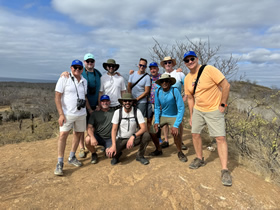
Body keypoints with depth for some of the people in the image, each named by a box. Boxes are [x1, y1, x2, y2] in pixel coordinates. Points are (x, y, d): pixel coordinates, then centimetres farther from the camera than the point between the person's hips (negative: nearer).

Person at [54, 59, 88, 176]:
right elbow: (57, 97, -9)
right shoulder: (64, 79, -6)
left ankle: (72, 157, 26)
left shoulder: (84, 81, 11)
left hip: (81, 113, 6)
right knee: (63, 135, -11)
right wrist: (61, 114, -16)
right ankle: (60, 163, -1)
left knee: (78, 134, 10)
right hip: (67, 113, -5)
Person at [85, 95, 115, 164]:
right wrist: (92, 137, -26)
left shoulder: (114, 112, 2)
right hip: (97, 137, 1)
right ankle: (94, 154, 2)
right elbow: (89, 127, -6)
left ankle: (107, 149, 17)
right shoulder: (95, 113, 4)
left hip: (109, 138, 0)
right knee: (87, 139, -30)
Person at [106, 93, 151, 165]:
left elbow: (144, 128, -19)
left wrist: (133, 136, -36)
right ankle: (117, 154, 13)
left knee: (146, 135, -28)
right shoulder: (117, 112, -10)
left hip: (133, 138, 1)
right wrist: (113, 145, -26)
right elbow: (114, 129, -12)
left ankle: (140, 156, -2)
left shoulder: (137, 111, -12)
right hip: (121, 139, -1)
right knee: (110, 153, -27)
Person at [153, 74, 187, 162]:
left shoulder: (175, 91, -21)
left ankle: (180, 153, 1)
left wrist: (176, 125, -27)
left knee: (175, 133, -29)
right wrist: (156, 121, -9)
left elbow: (181, 108, -21)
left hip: (174, 116, -4)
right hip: (162, 115, 4)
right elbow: (157, 108, 2)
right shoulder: (158, 91, -8)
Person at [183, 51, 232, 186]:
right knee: (195, 133, 9)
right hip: (198, 110, 6)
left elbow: (226, 85, -16)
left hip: (214, 110, -6)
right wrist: (191, 116, 10)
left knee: (220, 138, -6)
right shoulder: (187, 79, 3)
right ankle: (200, 159, 30)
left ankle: (225, 170, 3)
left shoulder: (209, 70, -16)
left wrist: (222, 104, -15)